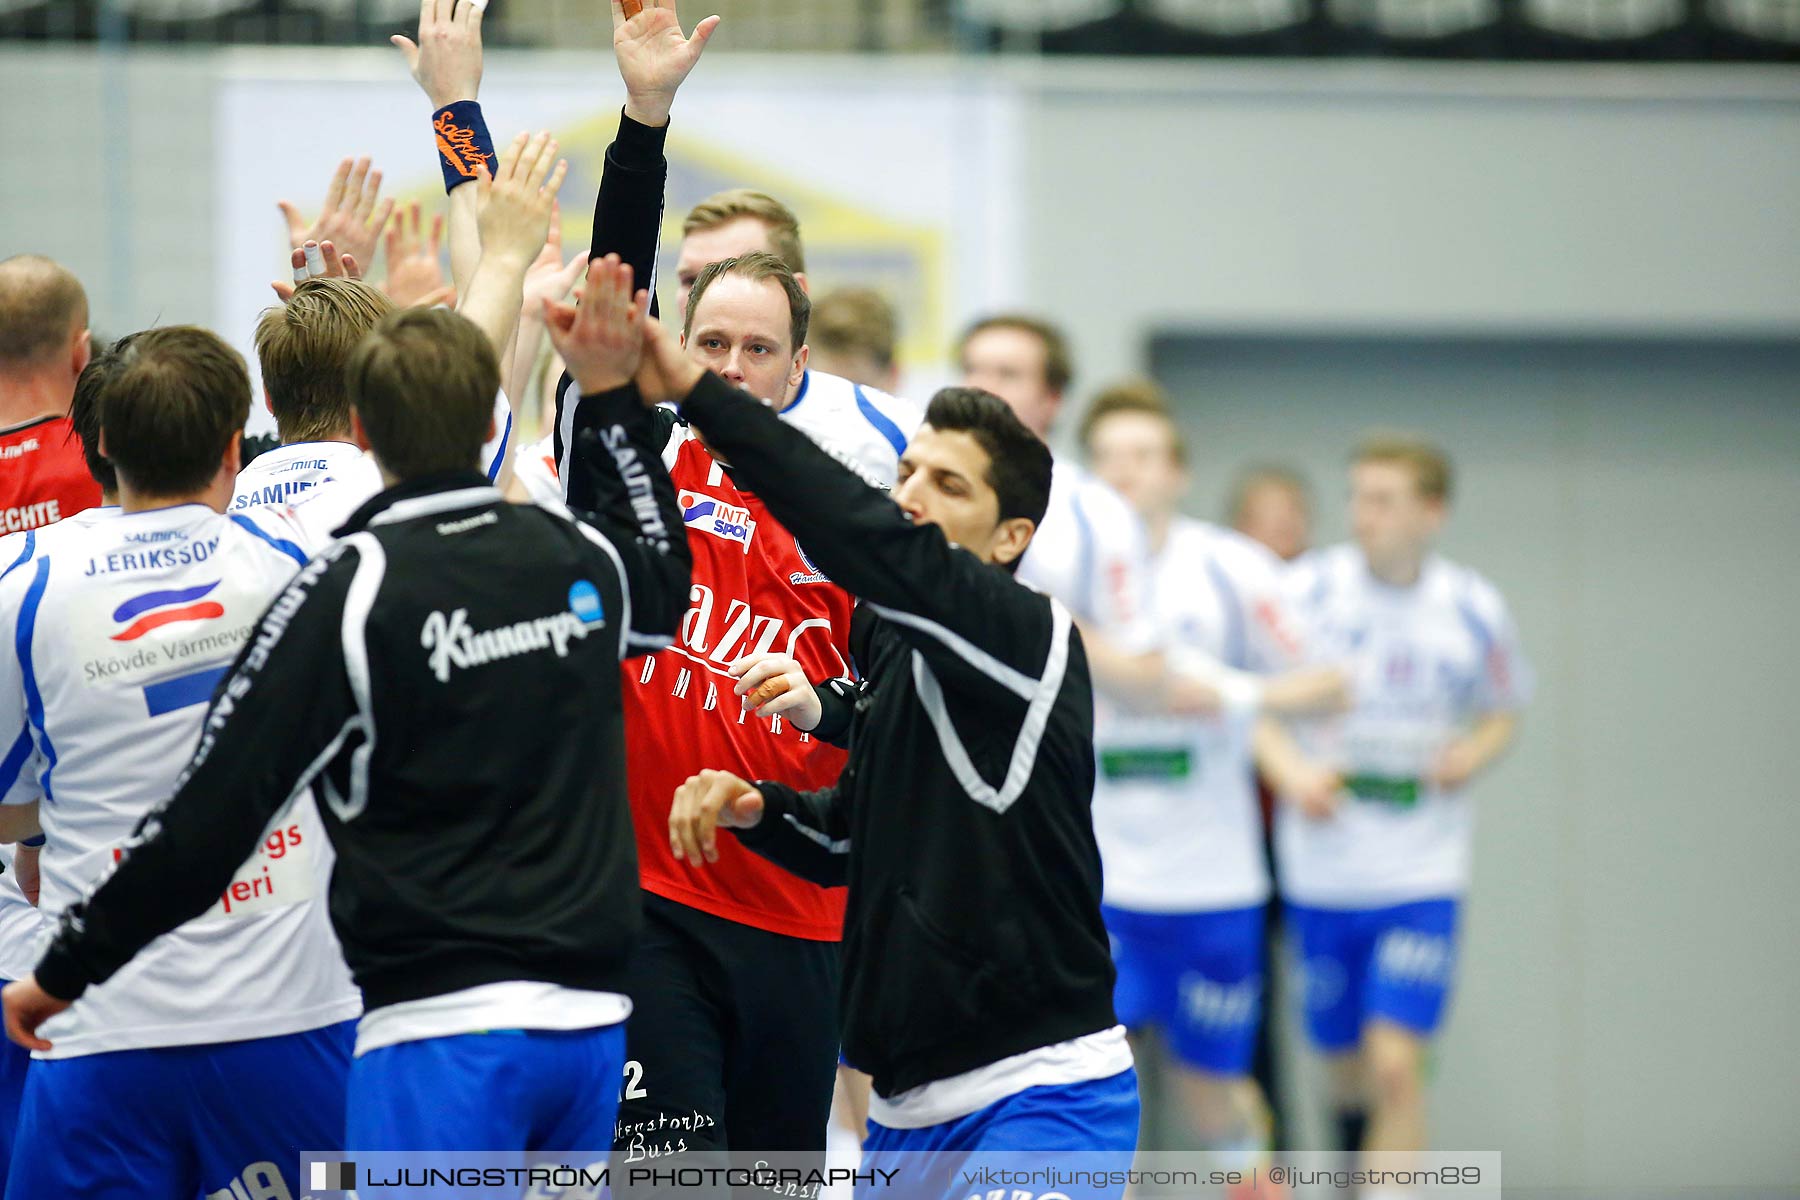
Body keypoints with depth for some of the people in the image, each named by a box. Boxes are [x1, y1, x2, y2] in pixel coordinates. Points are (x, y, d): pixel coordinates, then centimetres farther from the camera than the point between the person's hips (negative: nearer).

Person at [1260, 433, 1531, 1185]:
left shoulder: (1471, 609, -2)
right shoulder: (1309, 587, -4)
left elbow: (1504, 709, 15)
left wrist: (1475, 752, -7)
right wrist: (1288, 768, -11)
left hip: (1421, 875, -2)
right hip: (1321, 869, 2)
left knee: (1396, 1063, -14)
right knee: (1345, 1058, 13)